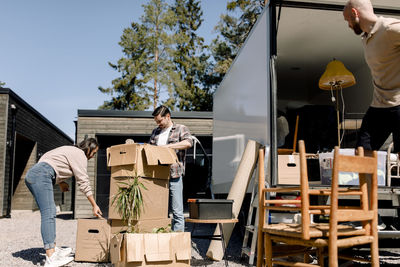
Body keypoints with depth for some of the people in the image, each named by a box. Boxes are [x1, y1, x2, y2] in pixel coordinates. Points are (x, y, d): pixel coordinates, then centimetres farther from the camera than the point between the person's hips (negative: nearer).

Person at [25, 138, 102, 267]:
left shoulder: (70, 150, 28)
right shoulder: (80, 155, 0)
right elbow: (83, 182, -3)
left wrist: (60, 182, 19)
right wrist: (94, 205, 3)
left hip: (31, 174, 11)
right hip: (41, 175, -11)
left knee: (49, 213, 11)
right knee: (48, 214, -18)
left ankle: (53, 249, 13)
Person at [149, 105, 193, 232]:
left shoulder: (181, 129, 3)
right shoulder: (155, 132, 20)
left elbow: (188, 143, -16)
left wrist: (167, 146, -18)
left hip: (174, 176, -5)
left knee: (177, 211, -2)